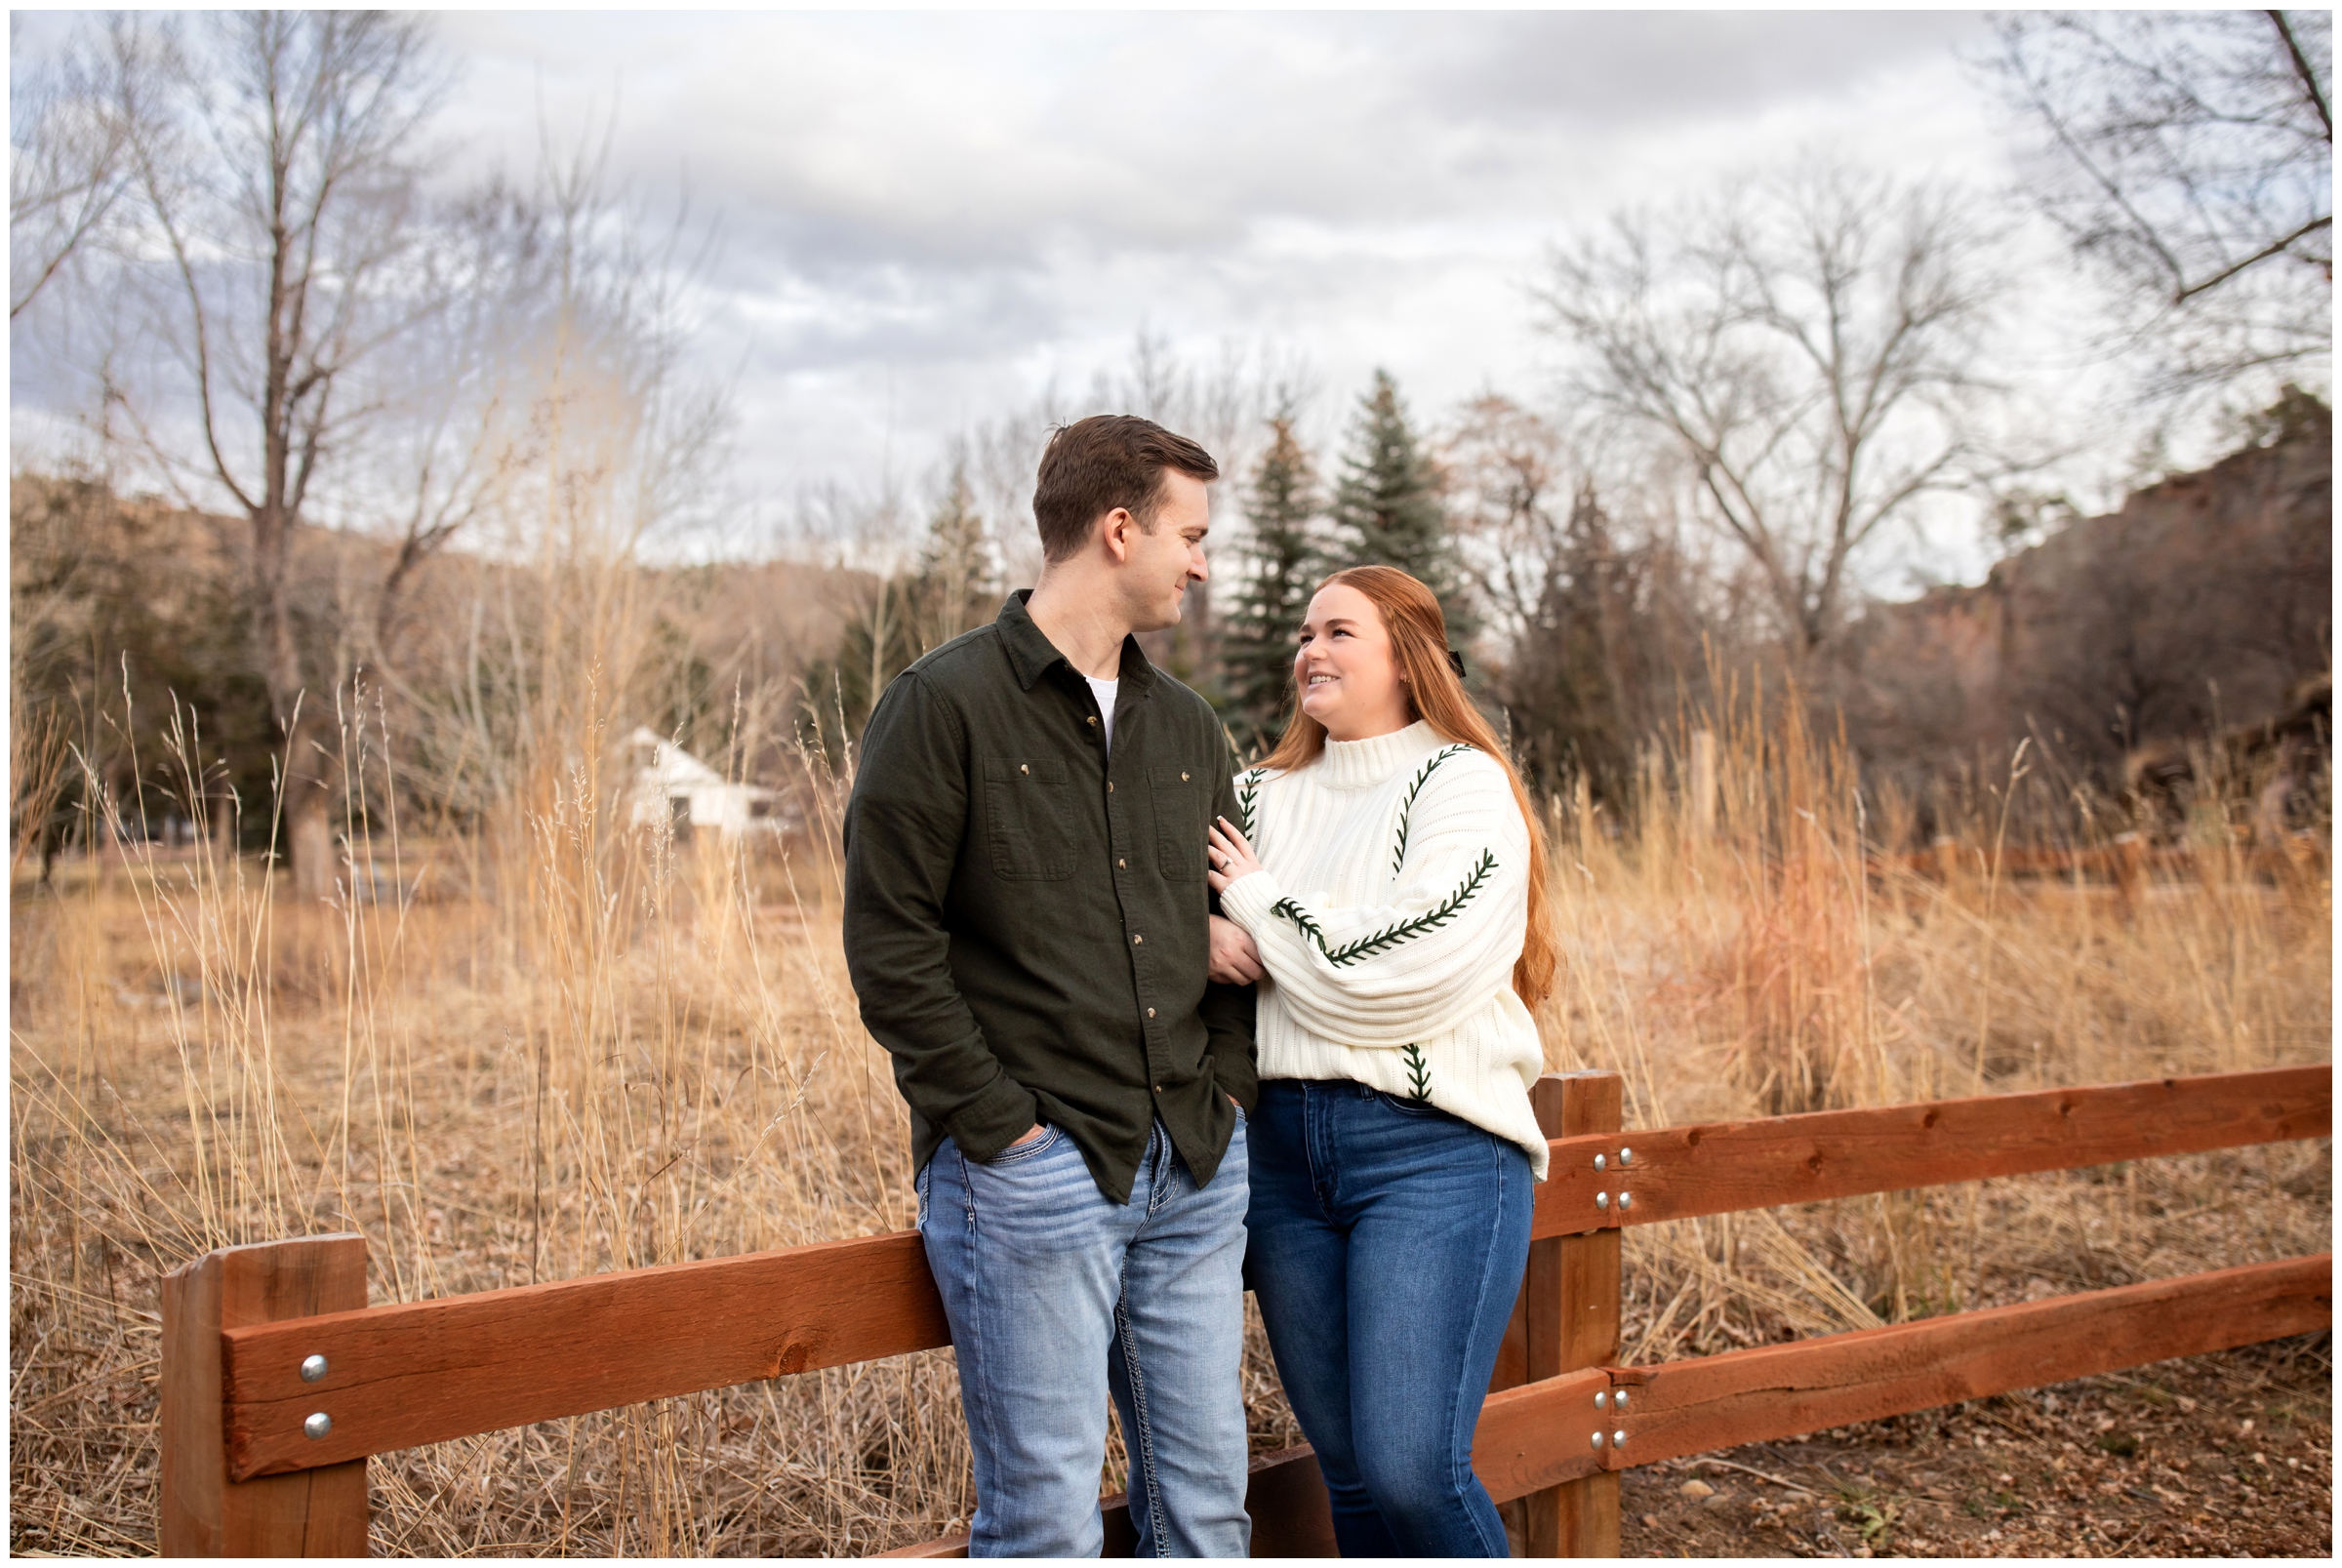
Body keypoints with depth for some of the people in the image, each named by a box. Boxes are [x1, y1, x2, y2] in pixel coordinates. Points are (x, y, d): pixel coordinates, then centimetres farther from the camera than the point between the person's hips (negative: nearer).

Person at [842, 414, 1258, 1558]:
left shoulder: (1185, 725, 15)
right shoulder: (947, 703, -6)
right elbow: (890, 944, -10)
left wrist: (1227, 1087, 7)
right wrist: (997, 1120, -13)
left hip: (1193, 1171, 7)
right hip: (1033, 1169, -6)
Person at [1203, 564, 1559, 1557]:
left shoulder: (1463, 785, -2)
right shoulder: (1266, 798, 15)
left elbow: (1412, 966, -15)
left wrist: (1258, 900, -4)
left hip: (1432, 1148, -6)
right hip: (1281, 1147, 6)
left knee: (1413, 1468, -12)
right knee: (1349, 1470, 12)